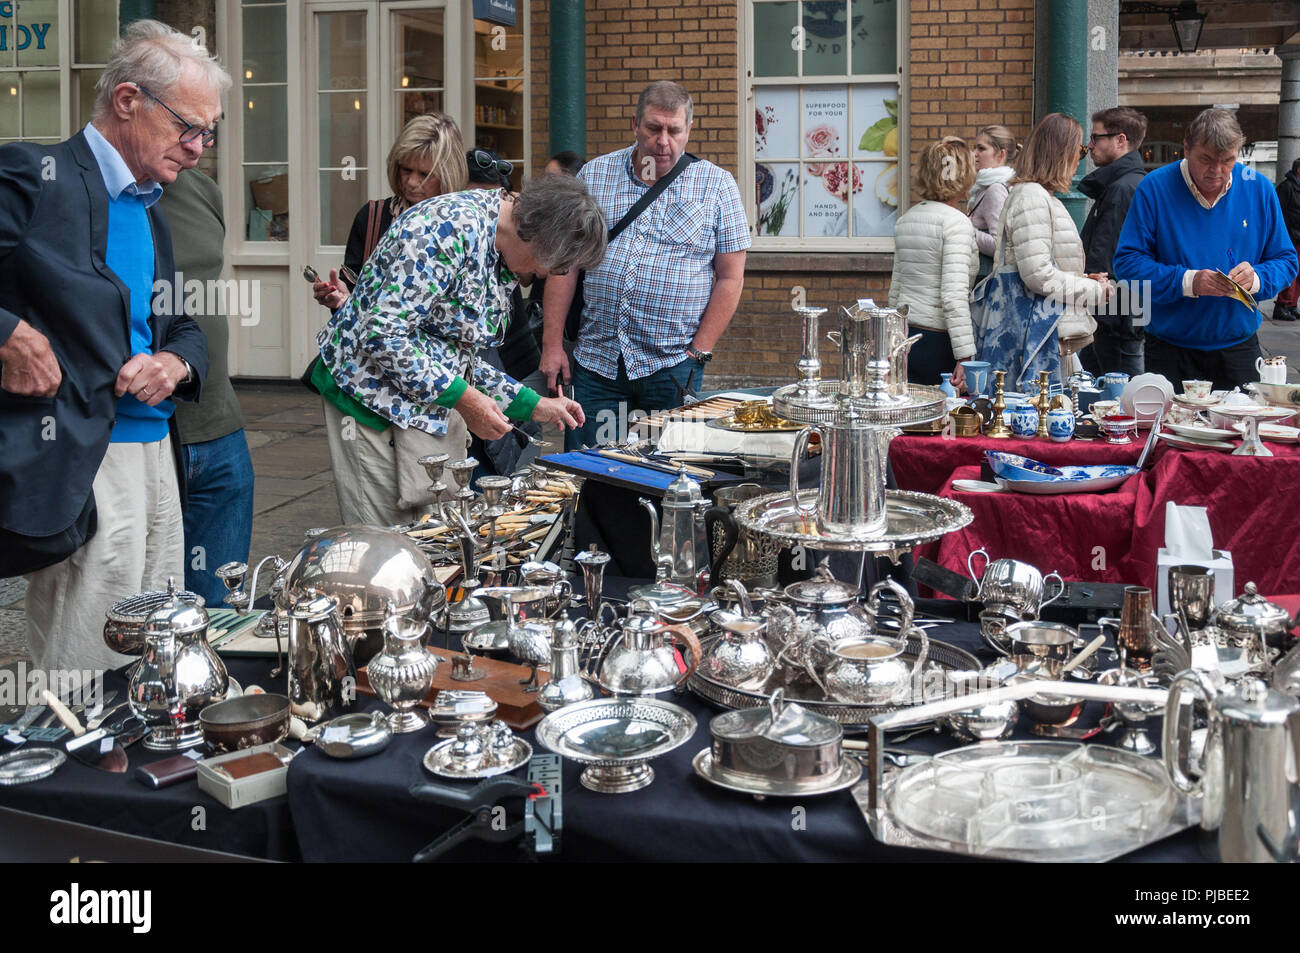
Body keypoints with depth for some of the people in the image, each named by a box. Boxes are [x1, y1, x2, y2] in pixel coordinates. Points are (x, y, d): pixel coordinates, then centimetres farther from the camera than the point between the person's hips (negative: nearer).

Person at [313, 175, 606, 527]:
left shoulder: (504, 261, 8)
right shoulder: (455, 227, -22)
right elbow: (382, 333, -26)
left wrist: (534, 405, 10)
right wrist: (463, 398, -22)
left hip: (430, 406, 9)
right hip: (371, 389, -9)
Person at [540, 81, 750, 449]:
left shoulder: (716, 185, 3)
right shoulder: (594, 176, 8)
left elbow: (730, 279, 2)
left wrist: (698, 353, -5)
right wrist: (552, 344, 0)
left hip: (672, 367, -1)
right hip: (595, 363, 2)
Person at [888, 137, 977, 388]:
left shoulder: (906, 219, 11)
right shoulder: (956, 222, -12)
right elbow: (954, 296, -19)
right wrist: (965, 357, -20)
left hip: (904, 336, 7)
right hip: (937, 340, -7)